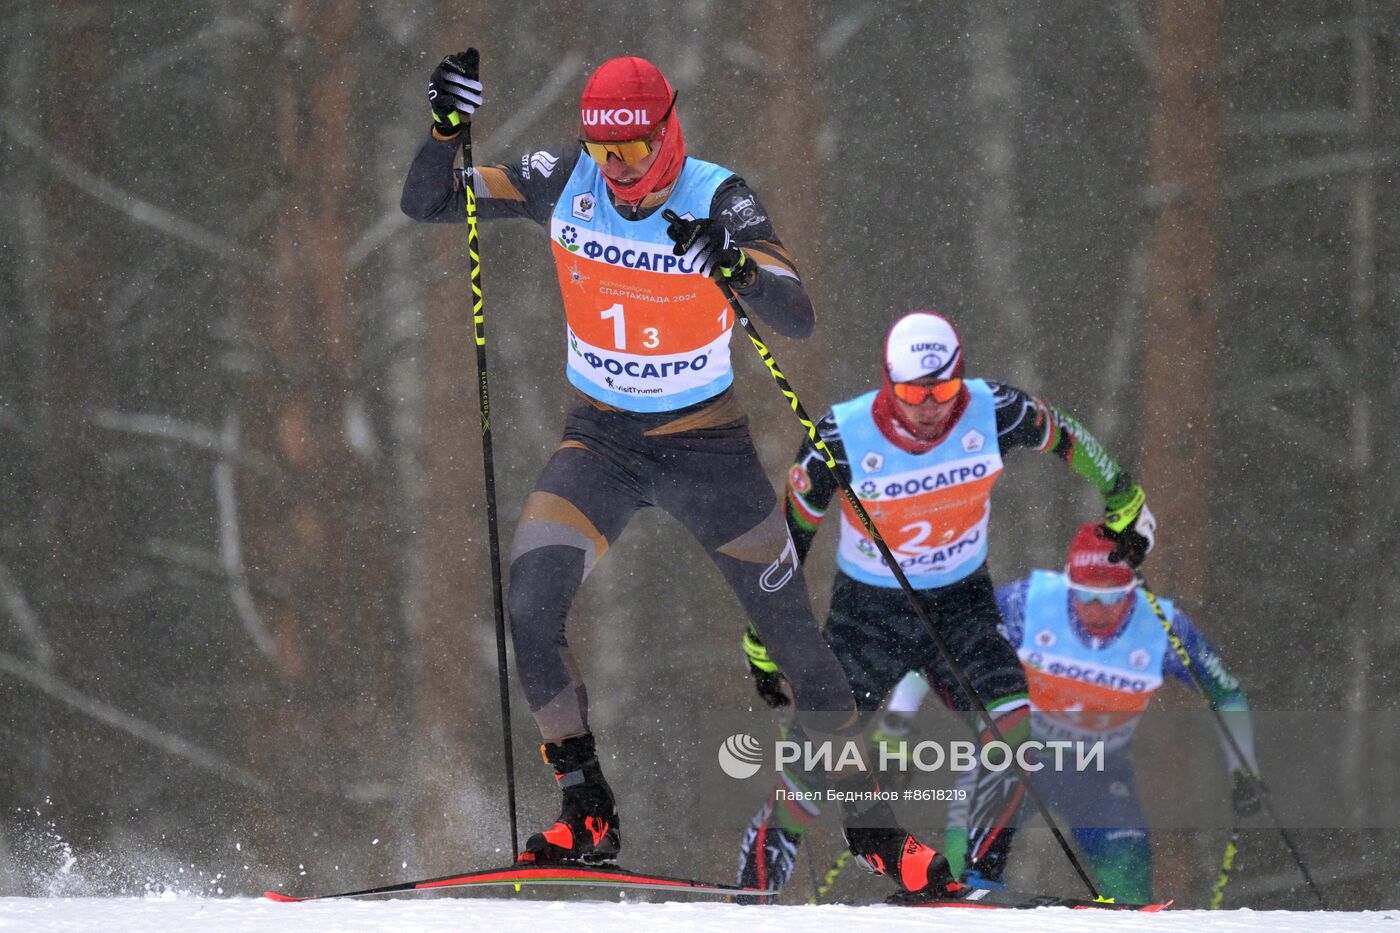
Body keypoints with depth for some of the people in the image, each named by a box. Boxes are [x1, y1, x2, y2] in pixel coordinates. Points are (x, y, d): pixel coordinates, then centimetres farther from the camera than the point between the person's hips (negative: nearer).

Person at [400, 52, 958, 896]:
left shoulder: (718, 201, -18)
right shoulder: (563, 183, -9)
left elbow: (798, 319, -28)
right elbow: (427, 203, -8)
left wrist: (734, 267, -48)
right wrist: (449, 128, -27)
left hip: (709, 446, -2)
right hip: (601, 442, 2)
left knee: (795, 637, 2)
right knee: (530, 609, -20)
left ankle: (873, 826, 19)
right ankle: (588, 815, -7)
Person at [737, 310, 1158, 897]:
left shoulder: (994, 414, -18)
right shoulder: (842, 440, -22)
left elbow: (1066, 437, 4)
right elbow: (786, 535, -9)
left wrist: (1124, 504, 13)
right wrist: (763, 645, -4)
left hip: (963, 605, 2)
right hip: (867, 609, -2)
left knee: (1011, 732, -20)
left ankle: (982, 876, 0)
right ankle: (754, 888, 10)